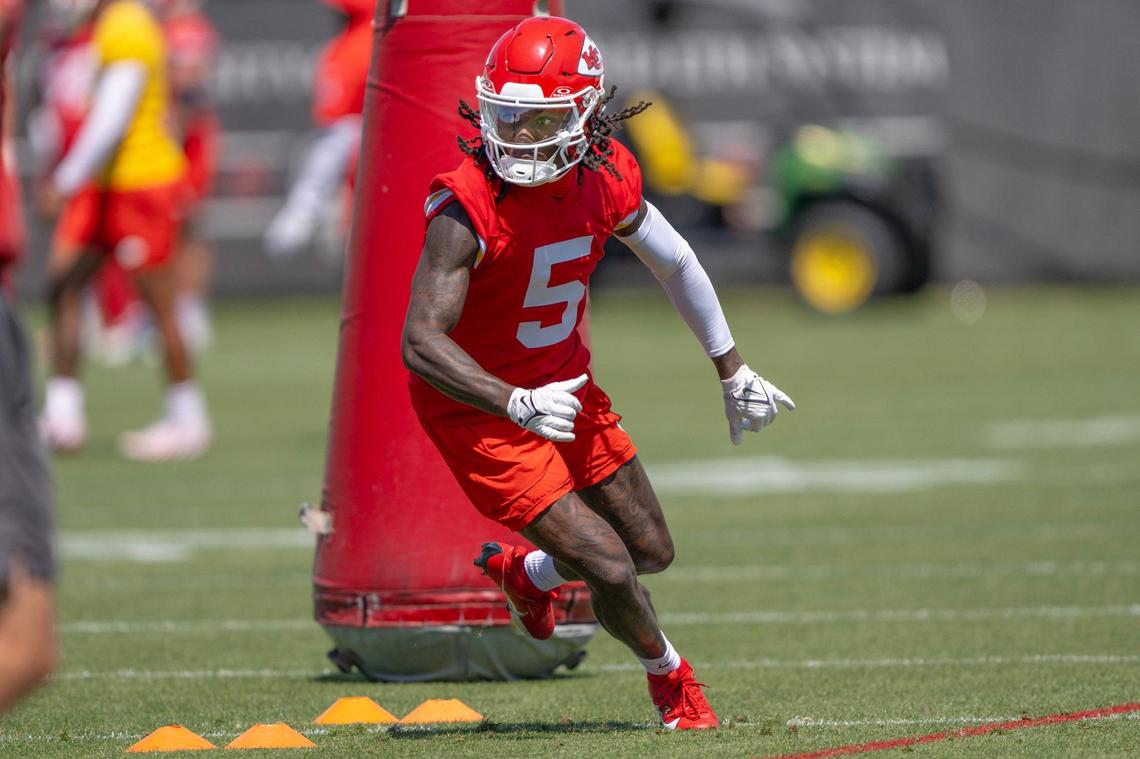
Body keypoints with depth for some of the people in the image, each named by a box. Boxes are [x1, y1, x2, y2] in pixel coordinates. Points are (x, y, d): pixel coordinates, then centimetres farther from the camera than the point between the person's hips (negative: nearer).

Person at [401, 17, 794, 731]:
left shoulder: (606, 177, -11)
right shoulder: (466, 207, -30)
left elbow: (675, 262, 9)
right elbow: (420, 343, -35)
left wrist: (733, 372, 16)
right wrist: (518, 405, -47)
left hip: (564, 381, 7)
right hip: (479, 407, -7)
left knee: (652, 552, 16)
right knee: (611, 569, -10)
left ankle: (525, 571, 46)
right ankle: (670, 677, 22)